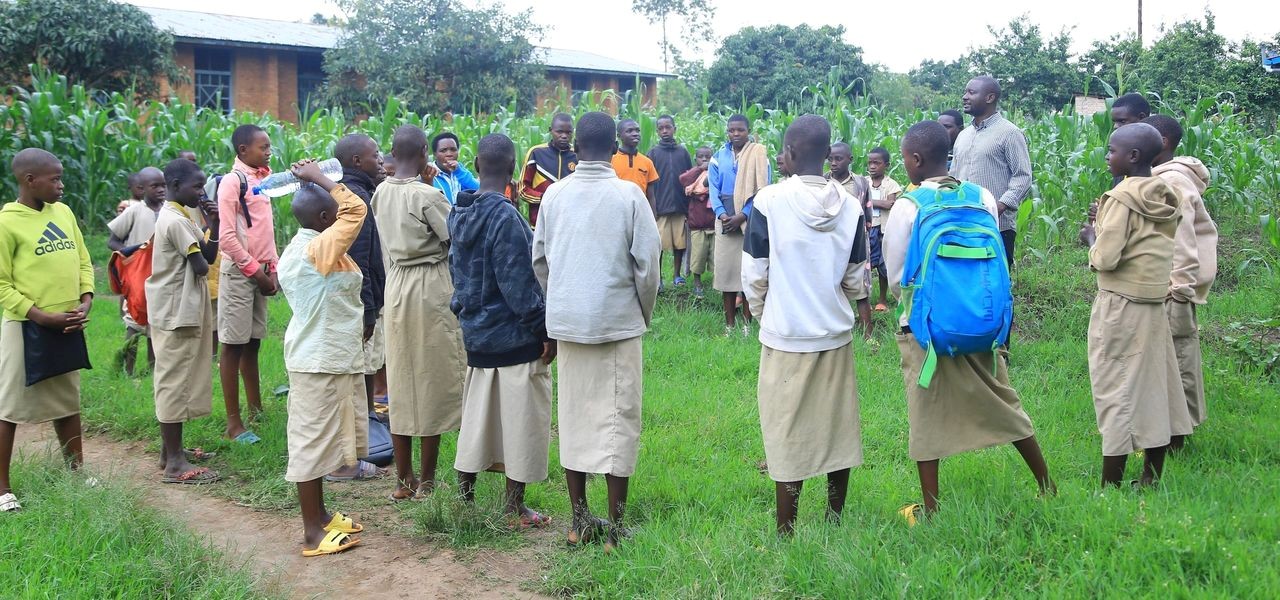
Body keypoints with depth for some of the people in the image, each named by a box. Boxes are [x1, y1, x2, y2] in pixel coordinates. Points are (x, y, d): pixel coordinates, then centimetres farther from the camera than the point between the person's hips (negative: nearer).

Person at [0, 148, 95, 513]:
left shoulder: (63, 212, 6)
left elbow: (83, 262, 11)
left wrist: (85, 303, -4)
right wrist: (42, 316, -18)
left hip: (68, 326, 6)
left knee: (68, 402, 17)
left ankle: (77, 472, 30)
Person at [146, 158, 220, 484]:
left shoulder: (182, 217, 14)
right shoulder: (176, 221, -17)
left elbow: (210, 257, 12)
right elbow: (201, 266, -20)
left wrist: (214, 226, 0)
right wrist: (198, 258, 1)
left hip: (181, 311, 10)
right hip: (176, 313, -10)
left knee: (176, 382, 16)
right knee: (175, 382, -7)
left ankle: (171, 448, 26)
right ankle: (175, 463, -3)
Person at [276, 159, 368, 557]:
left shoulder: (294, 250, 9)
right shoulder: (320, 249, -20)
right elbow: (355, 209, -18)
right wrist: (319, 178, -9)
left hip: (319, 356, 10)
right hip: (322, 361, -10)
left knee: (318, 440, 17)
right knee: (313, 440, -3)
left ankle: (319, 515, 29)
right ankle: (313, 533, 6)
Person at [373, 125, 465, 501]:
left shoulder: (381, 193, 4)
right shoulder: (428, 196, -15)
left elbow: (386, 246, 10)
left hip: (396, 284, 6)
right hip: (431, 287, -6)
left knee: (400, 381, 11)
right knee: (433, 381, 4)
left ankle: (404, 480, 18)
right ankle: (426, 481, 10)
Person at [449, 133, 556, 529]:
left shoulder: (460, 213, 4)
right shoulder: (505, 217, -20)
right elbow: (519, 285, -20)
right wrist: (545, 329, -12)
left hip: (475, 334, 8)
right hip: (515, 338, -8)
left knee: (478, 416, 18)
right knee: (521, 422, 4)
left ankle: (464, 495, 27)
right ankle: (514, 510, 12)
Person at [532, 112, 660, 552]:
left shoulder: (554, 194, 1)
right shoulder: (628, 194, -9)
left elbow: (539, 259, 6)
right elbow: (647, 264, -8)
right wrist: (645, 313, 8)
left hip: (567, 321, 4)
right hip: (618, 321, -3)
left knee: (573, 418, 12)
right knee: (618, 420, 4)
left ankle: (579, 522, 20)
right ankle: (615, 527, 9)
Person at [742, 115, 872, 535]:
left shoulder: (770, 201, -12)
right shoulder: (850, 204, 0)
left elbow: (754, 273, -8)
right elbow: (855, 276, 7)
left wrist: (761, 313, 10)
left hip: (786, 335, -4)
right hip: (836, 333, 4)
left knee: (788, 434, 4)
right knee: (838, 426, 15)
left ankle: (786, 531, 10)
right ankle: (835, 517, 28)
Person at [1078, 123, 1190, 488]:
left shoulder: (1122, 198, -15)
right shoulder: (1165, 198, 8)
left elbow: (1106, 258, -19)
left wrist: (1092, 238, -1)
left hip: (1120, 304, -8)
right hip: (1154, 301, 8)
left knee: (1115, 390, -2)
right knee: (1153, 387, 12)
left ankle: (1111, 483, 3)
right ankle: (1152, 478, 21)